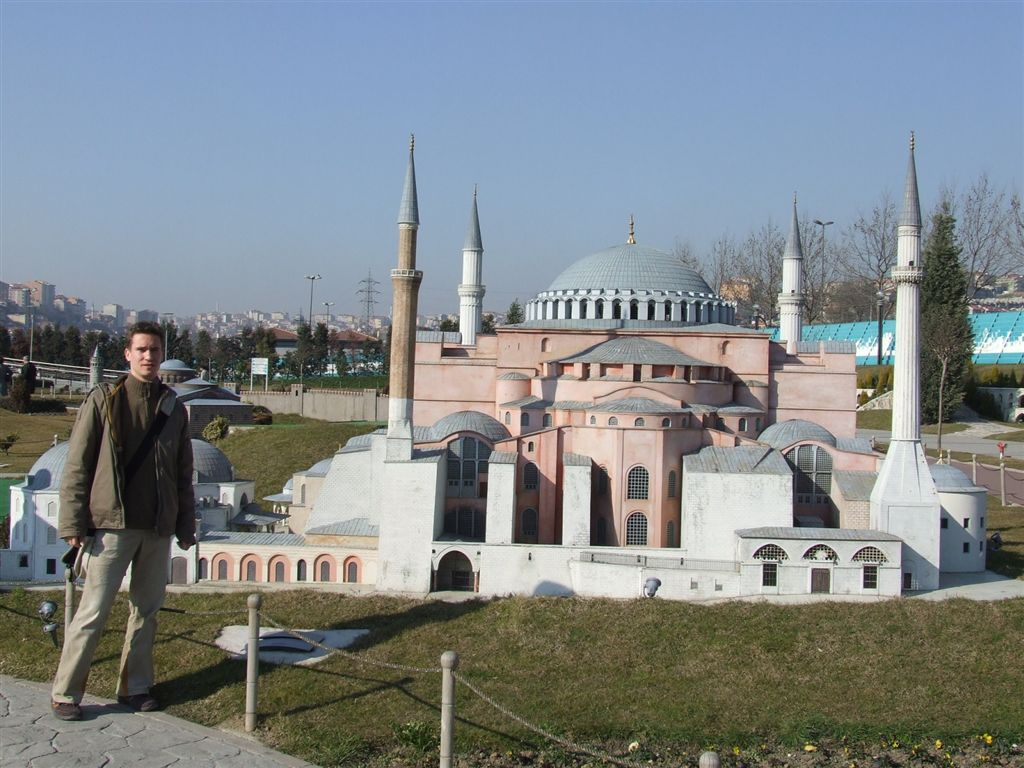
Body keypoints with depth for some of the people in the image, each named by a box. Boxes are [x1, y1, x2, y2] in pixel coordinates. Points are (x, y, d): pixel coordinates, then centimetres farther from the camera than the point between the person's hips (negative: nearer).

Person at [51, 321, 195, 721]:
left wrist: (186, 525, 11)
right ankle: (65, 692, 8)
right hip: (112, 524, -4)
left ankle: (135, 687, 22)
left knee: (146, 609, 10)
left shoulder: (173, 407, 9)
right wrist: (72, 523, -9)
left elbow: (183, 474, 14)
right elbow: (77, 465, -4)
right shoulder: (104, 399, -2)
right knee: (93, 611, -3)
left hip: (158, 528, 4)